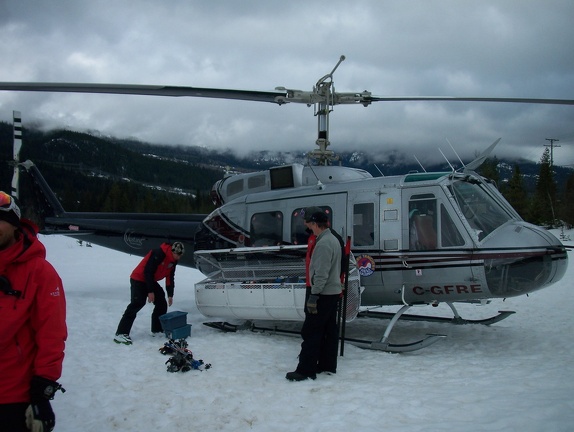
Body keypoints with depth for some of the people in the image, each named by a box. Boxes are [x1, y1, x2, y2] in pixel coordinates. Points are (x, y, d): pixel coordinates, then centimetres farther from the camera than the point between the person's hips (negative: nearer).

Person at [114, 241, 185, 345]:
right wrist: (150, 292, -23)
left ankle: (157, 329, 19)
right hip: (139, 279, -9)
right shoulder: (158, 254, -27)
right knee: (138, 303, -22)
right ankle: (121, 333, -23)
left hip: (151, 281, 9)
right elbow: (148, 272, -27)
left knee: (162, 303, 7)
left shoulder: (173, 260, 1)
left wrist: (170, 295, 8)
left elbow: (170, 277, 10)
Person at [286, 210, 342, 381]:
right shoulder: (334, 239, 13)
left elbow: (321, 274, -24)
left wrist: (313, 296, -22)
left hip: (323, 294, -10)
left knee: (311, 332, -6)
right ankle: (328, 365, 21)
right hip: (333, 292, 10)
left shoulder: (323, 243, -19)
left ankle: (306, 370, -2)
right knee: (329, 330, 14)